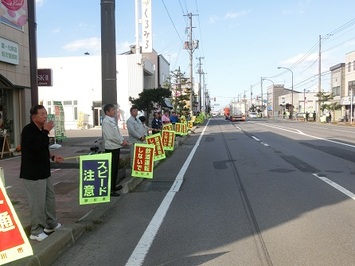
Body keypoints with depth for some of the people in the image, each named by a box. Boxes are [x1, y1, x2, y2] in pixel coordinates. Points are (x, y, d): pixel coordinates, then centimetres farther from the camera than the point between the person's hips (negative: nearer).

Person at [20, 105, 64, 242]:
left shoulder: (40, 130, 10)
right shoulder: (28, 130, -17)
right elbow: (36, 146, -32)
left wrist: (52, 157, 9)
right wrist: (46, 131, -25)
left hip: (43, 171, 10)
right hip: (33, 173, -10)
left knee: (50, 197, 19)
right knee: (38, 202, -4)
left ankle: (51, 224, 34)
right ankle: (36, 232, 10)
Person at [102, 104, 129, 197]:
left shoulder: (112, 120, 14)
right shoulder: (106, 122, -16)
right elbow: (111, 136, -21)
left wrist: (123, 140, 3)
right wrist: (121, 142, -13)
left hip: (116, 147, 10)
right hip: (111, 148, -10)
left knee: (115, 168, 18)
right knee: (111, 169, -5)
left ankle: (113, 186, 30)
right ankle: (110, 190, 2)